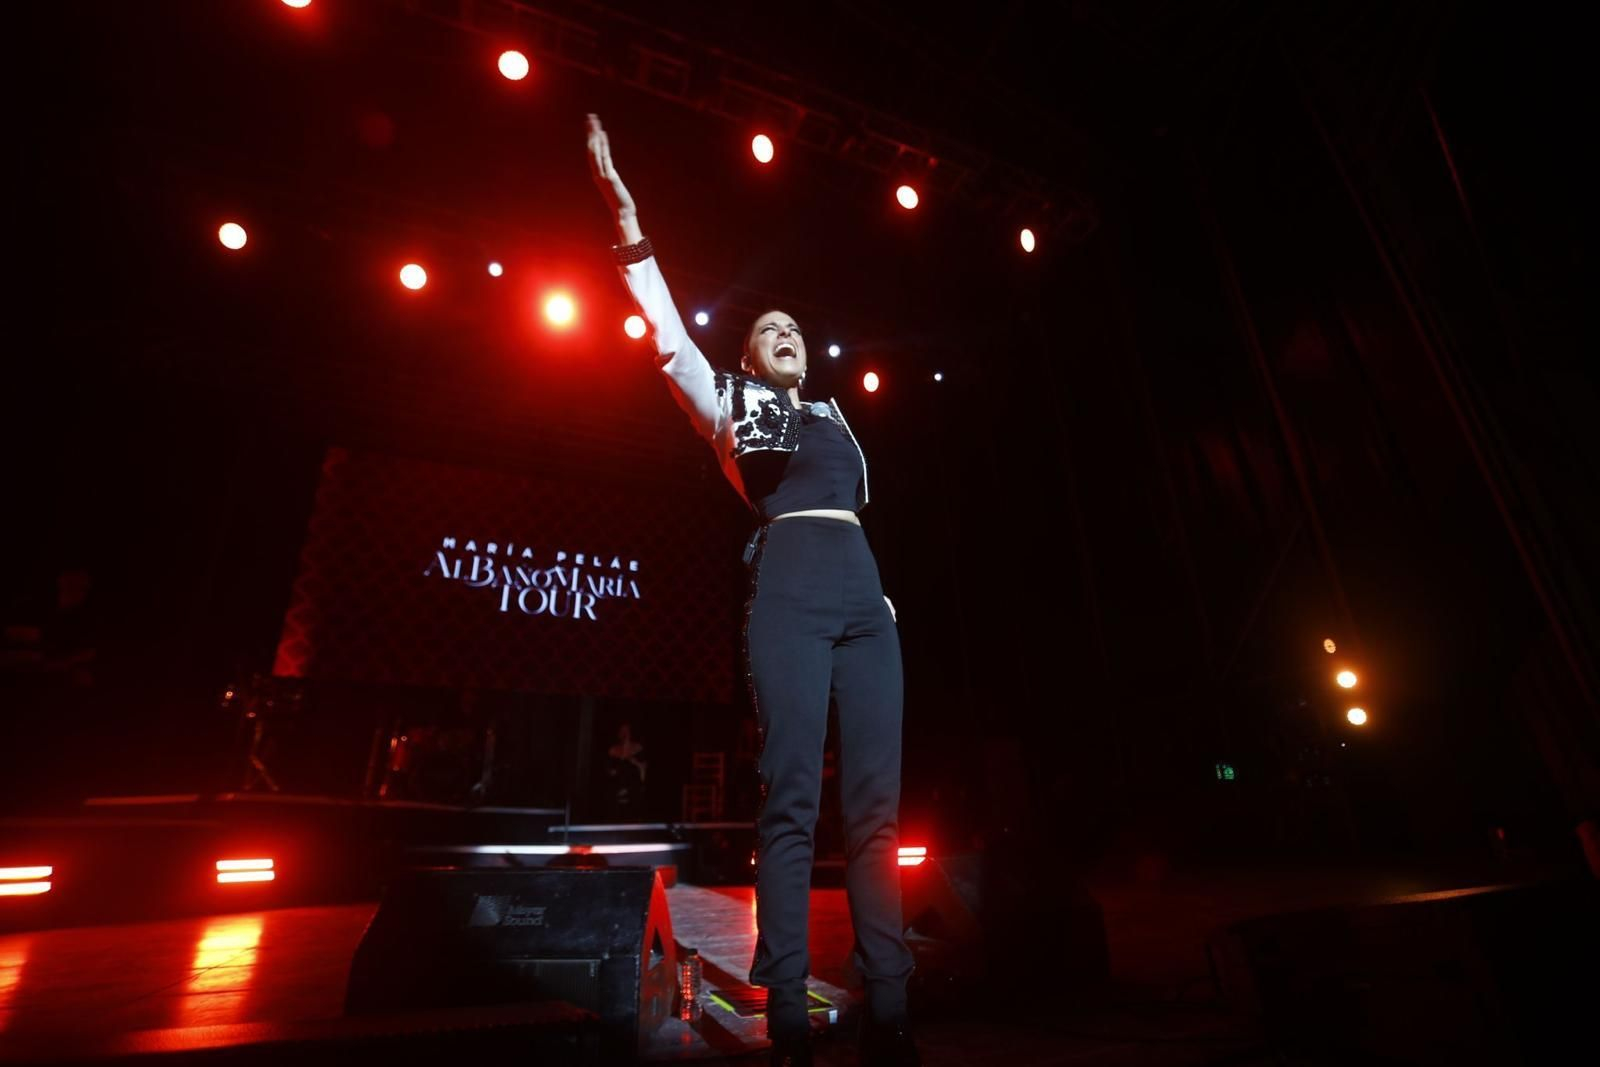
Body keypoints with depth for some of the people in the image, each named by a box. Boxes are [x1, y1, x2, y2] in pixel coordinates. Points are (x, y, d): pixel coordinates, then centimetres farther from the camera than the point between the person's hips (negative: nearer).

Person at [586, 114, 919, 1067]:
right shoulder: (732, 406, 19)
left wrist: (876, 593, 16)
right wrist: (625, 212, 4)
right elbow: (669, 328, 9)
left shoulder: (834, 420, 32)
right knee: (793, 796, -12)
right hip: (790, 589, -5)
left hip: (864, 591, 5)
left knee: (875, 800, -2)